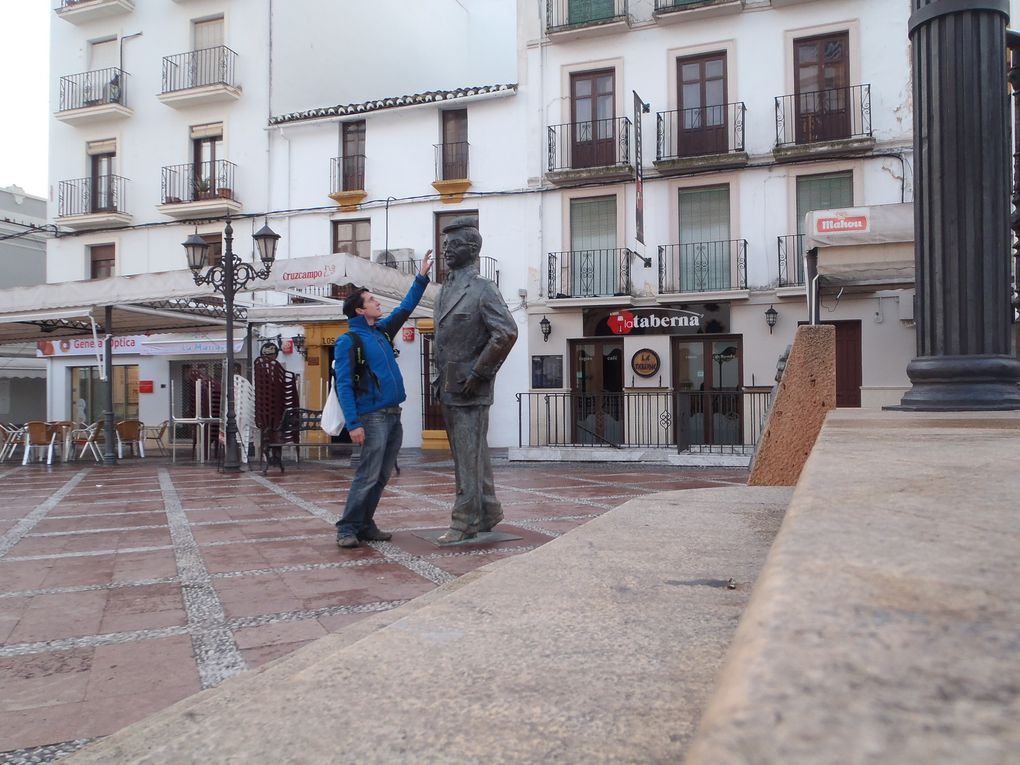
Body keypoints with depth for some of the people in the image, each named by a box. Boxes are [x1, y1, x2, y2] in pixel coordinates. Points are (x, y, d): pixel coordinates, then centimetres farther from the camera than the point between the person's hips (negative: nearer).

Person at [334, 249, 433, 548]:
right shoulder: (348, 341, -5)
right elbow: (344, 385, -11)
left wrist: (421, 278, 20)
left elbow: (405, 308, 27)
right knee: (368, 476, -9)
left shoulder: (381, 331, 17)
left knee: (382, 476, 9)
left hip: (393, 415, 8)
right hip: (373, 417, -8)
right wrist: (353, 424, -19)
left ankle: (365, 525, 17)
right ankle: (347, 528, 0)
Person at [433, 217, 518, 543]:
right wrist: (442, 379, 16)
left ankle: (465, 522, 6)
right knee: (474, 455, 15)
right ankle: (488, 513, 27)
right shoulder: (446, 289, 15)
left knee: (469, 457, -2)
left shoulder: (483, 288, -10)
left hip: (470, 391, -8)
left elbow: (507, 333, -20)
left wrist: (478, 374, -17)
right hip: (448, 389, 8)